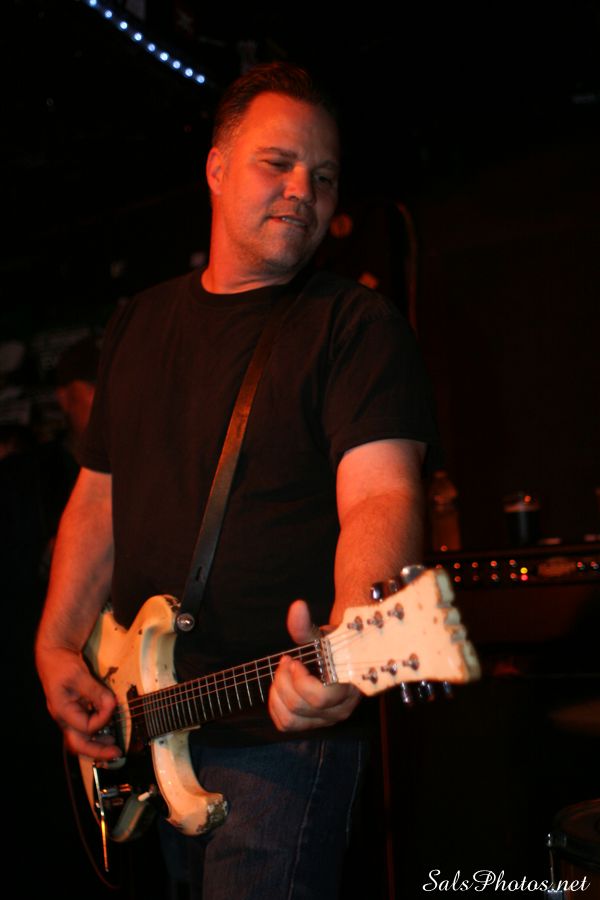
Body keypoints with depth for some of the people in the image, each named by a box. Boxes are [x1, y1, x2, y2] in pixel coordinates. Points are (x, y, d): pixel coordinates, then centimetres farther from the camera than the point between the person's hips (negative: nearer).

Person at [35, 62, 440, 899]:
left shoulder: (357, 323, -7)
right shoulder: (139, 323, 12)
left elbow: (382, 494, -21)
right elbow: (99, 498, 15)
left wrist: (350, 639, -40)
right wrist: (57, 646, 5)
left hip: (280, 731, -6)